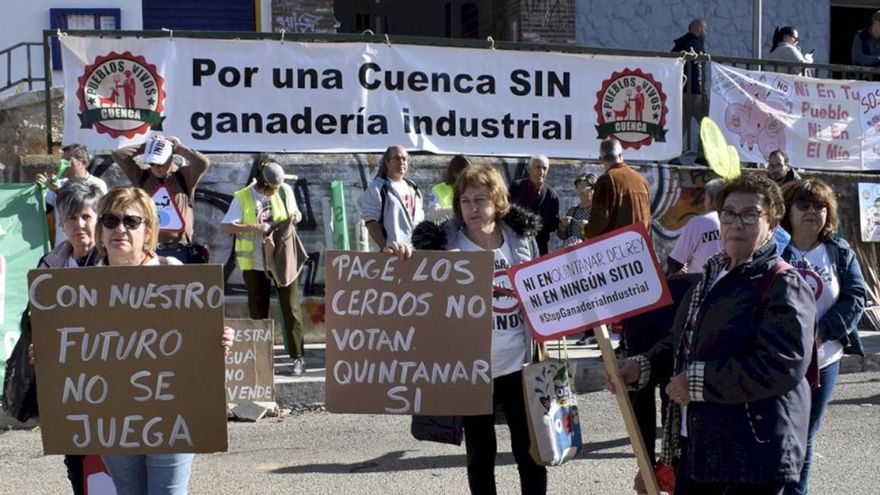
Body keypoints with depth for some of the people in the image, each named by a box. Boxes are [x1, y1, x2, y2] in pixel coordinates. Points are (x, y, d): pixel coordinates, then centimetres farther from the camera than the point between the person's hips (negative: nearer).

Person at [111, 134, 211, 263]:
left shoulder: (184, 176, 1)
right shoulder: (142, 176, 8)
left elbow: (203, 163, -16)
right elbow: (118, 155, 1)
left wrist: (179, 147, -6)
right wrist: (145, 147, 2)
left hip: (179, 250, -2)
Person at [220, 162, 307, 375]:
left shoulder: (285, 191, 0)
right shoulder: (242, 198, -8)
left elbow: (294, 212, 17)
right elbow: (224, 227, -13)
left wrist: (296, 215, -9)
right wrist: (253, 228, -25)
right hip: (255, 263, -1)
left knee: (291, 308, -1)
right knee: (258, 312, 7)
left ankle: (298, 357, 3)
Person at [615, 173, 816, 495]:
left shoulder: (784, 286, -13)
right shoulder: (715, 274, 16)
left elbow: (783, 367, -25)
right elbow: (686, 340, 28)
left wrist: (699, 381, -22)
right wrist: (643, 366, 10)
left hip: (753, 454, -9)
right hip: (696, 444, 9)